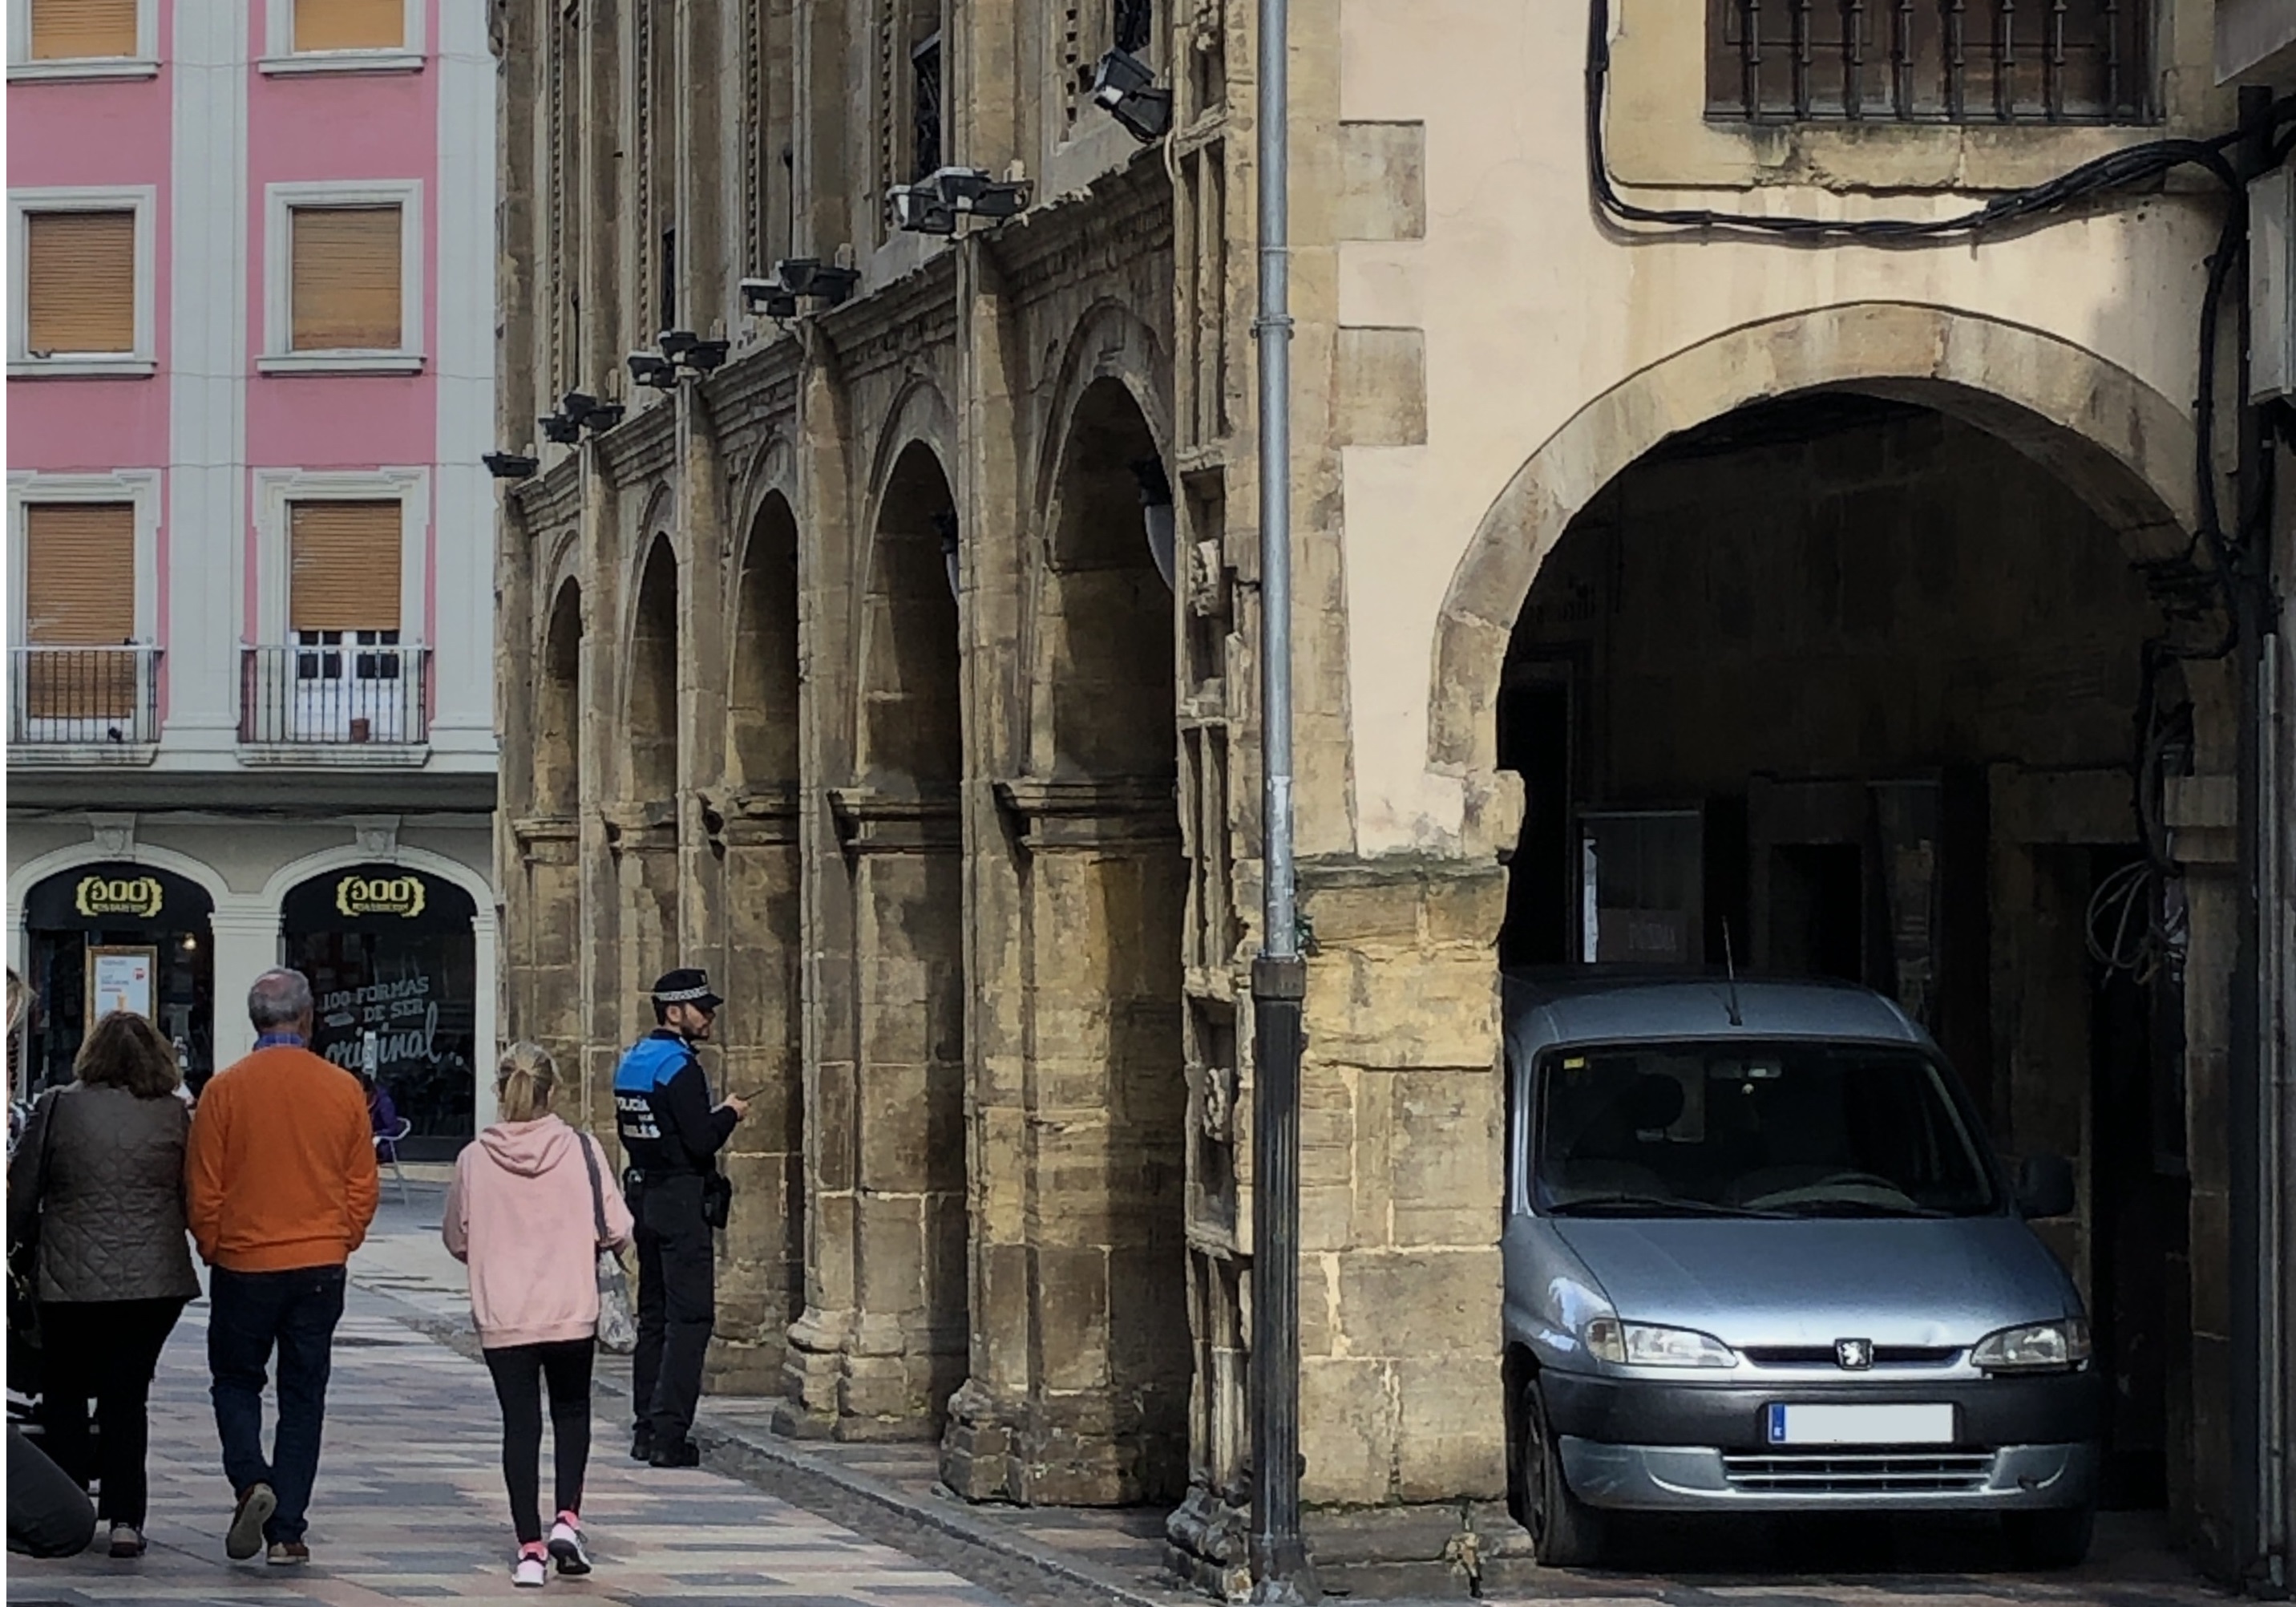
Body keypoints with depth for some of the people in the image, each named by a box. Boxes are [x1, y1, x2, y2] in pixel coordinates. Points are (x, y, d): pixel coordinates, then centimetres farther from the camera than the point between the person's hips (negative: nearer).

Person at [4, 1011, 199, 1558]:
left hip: (72, 1282, -1)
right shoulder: (174, 1114, 0)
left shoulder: (59, 1108, -4)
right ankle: (124, 1517, 0)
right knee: (127, 1394, 8)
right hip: (155, 1282, 2)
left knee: (64, 1393, 14)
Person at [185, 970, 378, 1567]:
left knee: (236, 1380, 15)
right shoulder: (343, 1090, -3)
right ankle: (287, 1531, 5)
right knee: (303, 1395, 8)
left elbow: (203, 1190, -3)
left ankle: (251, 1481, -9)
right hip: (320, 1267, 2)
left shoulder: (225, 1090, -8)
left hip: (244, 1265, -2)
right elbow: (362, 1188, 3)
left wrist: (214, 1251, 12)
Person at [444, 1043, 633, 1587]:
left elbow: (456, 1240, 4)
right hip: (572, 1311, 0)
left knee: (520, 1423, 7)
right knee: (572, 1410, 19)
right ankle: (566, 1517, 3)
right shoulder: (582, 1152, -8)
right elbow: (617, 1229, -7)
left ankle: (530, 1548, 3)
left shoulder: (475, 1159, -6)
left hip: (502, 1316, 0)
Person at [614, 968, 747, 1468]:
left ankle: (647, 1428, 16)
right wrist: (729, 1113, -2)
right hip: (682, 1200, -9)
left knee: (654, 1314, 14)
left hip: (645, 1196, 9)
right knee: (690, 1317, -8)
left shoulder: (631, 1062, 13)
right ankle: (669, 1435, -12)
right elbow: (702, 1141, -21)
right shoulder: (679, 1067, -16)